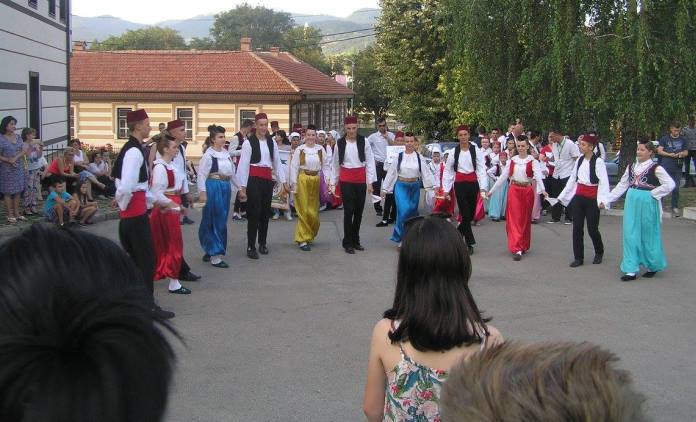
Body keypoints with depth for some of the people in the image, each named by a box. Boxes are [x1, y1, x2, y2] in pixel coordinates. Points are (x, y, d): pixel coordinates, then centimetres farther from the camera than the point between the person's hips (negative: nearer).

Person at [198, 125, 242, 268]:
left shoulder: (226, 154, 12)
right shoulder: (209, 154, -8)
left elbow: (232, 173, 18)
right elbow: (202, 174, -12)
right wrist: (202, 192, -20)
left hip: (226, 188, 7)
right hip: (213, 188, -7)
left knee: (221, 221, 11)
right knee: (215, 221, -3)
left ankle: (210, 251, 25)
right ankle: (215, 255, 1)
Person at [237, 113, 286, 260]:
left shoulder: (271, 142, 8)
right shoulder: (249, 142, -8)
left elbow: (277, 163, 11)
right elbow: (244, 165, -10)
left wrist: (284, 182, 8)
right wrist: (243, 186, -12)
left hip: (268, 179, 5)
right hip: (254, 179, -5)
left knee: (265, 212, 13)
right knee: (254, 213, -5)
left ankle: (263, 243, 28)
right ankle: (251, 246, 3)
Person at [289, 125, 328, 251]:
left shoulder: (321, 149, 4)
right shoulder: (299, 150, -3)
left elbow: (325, 166, 7)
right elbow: (294, 167, -3)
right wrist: (294, 183, -7)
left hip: (316, 180, 3)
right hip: (303, 180, -3)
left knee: (314, 211, 6)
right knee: (304, 211, -2)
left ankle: (309, 236, 26)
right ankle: (303, 239, 5)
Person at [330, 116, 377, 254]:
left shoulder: (364, 142, -2)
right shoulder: (340, 143, 1)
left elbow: (370, 162, -2)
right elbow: (336, 165, 9)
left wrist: (370, 182, -6)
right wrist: (333, 183, 10)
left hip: (360, 179, 1)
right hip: (346, 180, -1)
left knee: (359, 211, 9)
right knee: (349, 211, -5)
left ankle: (355, 241, 23)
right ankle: (347, 243, 4)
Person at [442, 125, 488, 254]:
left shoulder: (476, 150, -4)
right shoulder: (454, 152, -1)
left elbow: (481, 169, -6)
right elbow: (448, 171, 5)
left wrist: (483, 187, -15)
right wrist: (446, 189, 2)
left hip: (473, 183, 1)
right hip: (460, 184, -1)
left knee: (471, 213, 10)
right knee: (465, 213, -3)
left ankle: (458, 233, 35)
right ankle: (469, 242, 4)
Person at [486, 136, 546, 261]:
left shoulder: (532, 161, -5)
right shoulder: (512, 161, 5)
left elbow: (538, 176, -19)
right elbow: (503, 177, 7)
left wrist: (542, 189, -36)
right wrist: (492, 190, 6)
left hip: (527, 191, -2)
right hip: (514, 191, 2)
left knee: (525, 219, 8)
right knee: (514, 219, -5)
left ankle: (523, 246, 21)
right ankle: (517, 249, -6)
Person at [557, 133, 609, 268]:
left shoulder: (598, 161, -12)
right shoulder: (580, 160, 6)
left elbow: (604, 182, -16)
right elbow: (572, 178, 14)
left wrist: (602, 199, -28)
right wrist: (563, 195, 14)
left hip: (592, 198, -6)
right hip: (578, 196, 6)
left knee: (592, 228, 3)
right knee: (577, 227, 5)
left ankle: (599, 253, 30)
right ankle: (578, 257, 14)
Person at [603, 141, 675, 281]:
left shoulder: (656, 168, -8)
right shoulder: (631, 167, 10)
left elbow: (670, 184, -14)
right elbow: (621, 186, 13)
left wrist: (653, 194, -13)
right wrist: (606, 200, 8)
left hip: (648, 204, -5)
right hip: (631, 202, 5)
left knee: (649, 235, 5)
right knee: (630, 235, 2)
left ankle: (653, 266, 23)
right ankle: (631, 270, 6)